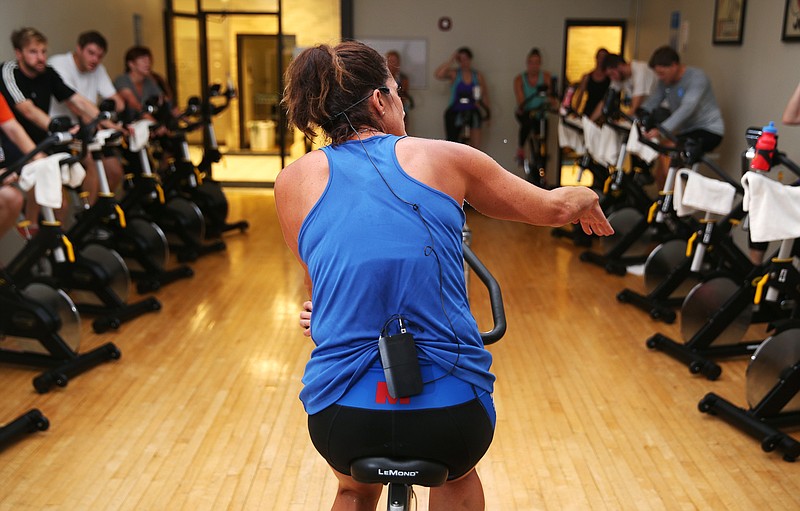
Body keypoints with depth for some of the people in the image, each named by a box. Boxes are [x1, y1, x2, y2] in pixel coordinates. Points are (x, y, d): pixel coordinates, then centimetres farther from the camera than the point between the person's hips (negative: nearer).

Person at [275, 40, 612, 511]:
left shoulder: (295, 180, 2)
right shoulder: (443, 156, 1)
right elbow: (552, 207, 15)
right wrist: (586, 197, 37)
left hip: (343, 419, 1)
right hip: (453, 414, 0)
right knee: (458, 472, 38)